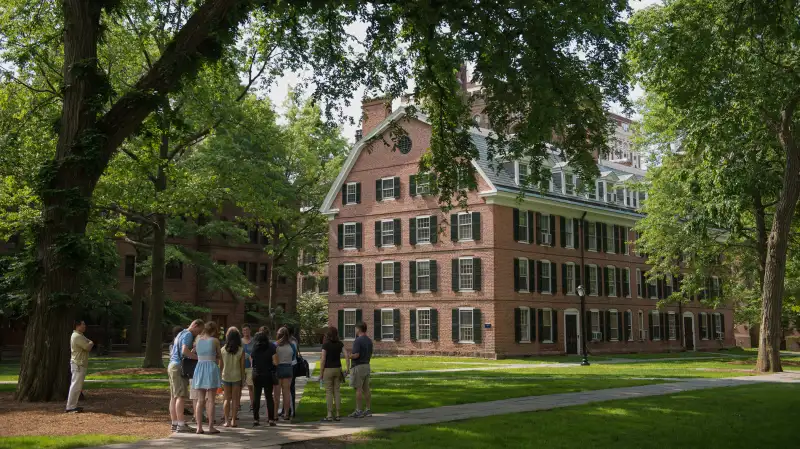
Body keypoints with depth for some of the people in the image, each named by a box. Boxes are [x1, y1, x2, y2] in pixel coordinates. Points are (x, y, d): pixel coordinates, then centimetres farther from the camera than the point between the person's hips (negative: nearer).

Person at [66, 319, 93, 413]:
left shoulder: (80, 336, 16)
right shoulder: (77, 336, -18)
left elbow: (89, 343, 20)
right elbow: (88, 347, -20)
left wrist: (89, 343, -2)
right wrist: (91, 343, 0)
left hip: (80, 364, 11)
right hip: (78, 364, -11)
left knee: (77, 385, 15)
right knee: (76, 385, -9)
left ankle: (73, 405, 21)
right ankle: (70, 407, -8)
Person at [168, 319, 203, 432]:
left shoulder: (180, 334, 22)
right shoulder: (188, 334, -9)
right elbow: (185, 351, -24)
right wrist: (198, 357, -20)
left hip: (172, 365, 10)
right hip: (179, 366, -10)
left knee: (174, 396, 9)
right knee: (181, 396, -12)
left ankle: (174, 423, 10)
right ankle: (181, 424, -15)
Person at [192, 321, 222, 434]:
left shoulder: (198, 339, 8)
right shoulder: (215, 341, -3)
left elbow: (196, 355, 11)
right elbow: (218, 356, 6)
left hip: (199, 368, 4)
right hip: (211, 368, -4)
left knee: (200, 400, 7)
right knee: (210, 400, -2)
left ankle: (199, 427, 4)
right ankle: (210, 427, -3)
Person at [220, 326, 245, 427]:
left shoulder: (223, 349, -4)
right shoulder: (241, 350, -8)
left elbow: (220, 365, 2)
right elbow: (242, 366, -5)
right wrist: (243, 379, 5)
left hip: (225, 376, 1)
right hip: (237, 376, -1)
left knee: (227, 398, 10)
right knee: (235, 399, 7)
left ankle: (226, 420, 6)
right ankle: (233, 420, 5)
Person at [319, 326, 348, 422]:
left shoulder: (325, 344, -11)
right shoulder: (340, 343, 3)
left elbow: (323, 359, -13)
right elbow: (346, 355, -4)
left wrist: (321, 373, -6)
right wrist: (348, 369, 0)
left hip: (328, 370, -5)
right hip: (337, 369, 5)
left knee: (329, 392, -1)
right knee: (336, 391, 9)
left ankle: (329, 416, -2)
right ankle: (337, 415, 8)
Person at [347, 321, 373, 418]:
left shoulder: (358, 341, -15)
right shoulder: (369, 341, 12)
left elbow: (356, 355, -22)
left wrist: (349, 356, -4)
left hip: (358, 366, -8)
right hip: (367, 365, 8)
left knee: (358, 389, -6)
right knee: (366, 389, 9)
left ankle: (358, 411, -5)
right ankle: (368, 410, 11)